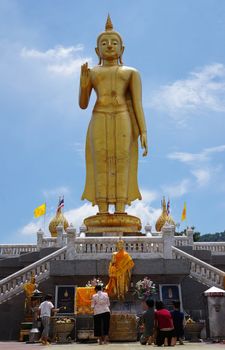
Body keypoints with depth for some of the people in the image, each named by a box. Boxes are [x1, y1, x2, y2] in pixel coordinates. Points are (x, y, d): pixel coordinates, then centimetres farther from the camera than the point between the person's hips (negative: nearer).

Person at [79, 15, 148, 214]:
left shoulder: (131, 73, 14)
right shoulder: (90, 73, 18)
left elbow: (138, 104, 5)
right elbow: (83, 104, 12)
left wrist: (144, 132, -6)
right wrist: (83, 85, -7)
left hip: (123, 122, -1)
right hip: (99, 123, 1)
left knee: (122, 170, -8)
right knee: (101, 170, -7)